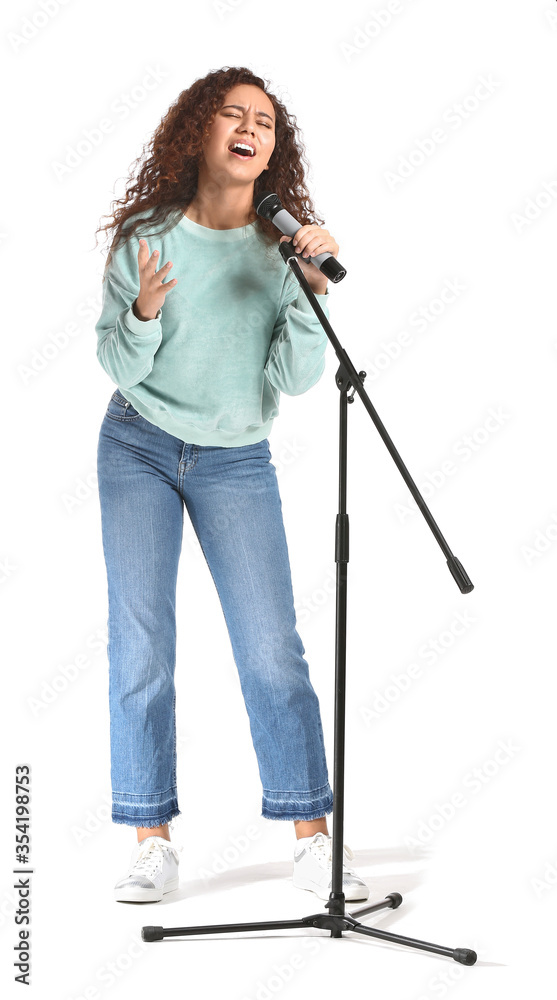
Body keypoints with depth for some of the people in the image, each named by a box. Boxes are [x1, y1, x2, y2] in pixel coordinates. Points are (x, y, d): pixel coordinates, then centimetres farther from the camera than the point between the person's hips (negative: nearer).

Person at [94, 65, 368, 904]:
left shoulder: (286, 246, -5)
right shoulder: (145, 236, -6)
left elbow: (294, 379, -11)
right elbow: (118, 368, -3)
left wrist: (312, 292, -24)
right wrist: (144, 313, -23)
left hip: (237, 462, 0)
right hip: (139, 449, 0)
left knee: (273, 649, -6)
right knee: (140, 645, -2)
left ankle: (313, 842, 4)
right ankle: (152, 845, 8)